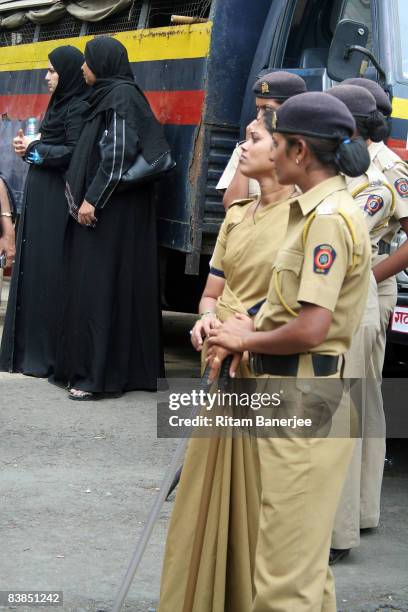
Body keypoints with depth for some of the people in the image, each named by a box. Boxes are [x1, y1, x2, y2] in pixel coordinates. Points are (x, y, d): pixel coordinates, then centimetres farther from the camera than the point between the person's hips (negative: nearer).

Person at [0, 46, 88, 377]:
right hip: (41, 196, 10)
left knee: (50, 270, -7)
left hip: (58, 200, -10)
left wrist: (35, 149, -9)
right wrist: (29, 148, 0)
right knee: (33, 268, 9)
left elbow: (74, 153, -20)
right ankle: (31, 349, 14)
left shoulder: (79, 108, -11)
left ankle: (50, 355, -3)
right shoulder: (59, 104, 17)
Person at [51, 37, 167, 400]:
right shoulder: (106, 96, 17)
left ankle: (99, 375, -8)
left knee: (102, 286, -10)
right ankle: (86, 367, 15)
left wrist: (92, 199, -20)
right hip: (101, 207, 10)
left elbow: (118, 152, -20)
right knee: (90, 285, 10)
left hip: (112, 210, -10)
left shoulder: (121, 96, -11)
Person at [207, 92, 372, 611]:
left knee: (286, 568, -4)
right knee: (303, 554, 21)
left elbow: (309, 329, -23)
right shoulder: (317, 210, 14)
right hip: (289, 393, 10)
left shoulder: (329, 218, -18)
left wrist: (245, 340, -7)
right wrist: (252, 330, 2)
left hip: (305, 399, -10)